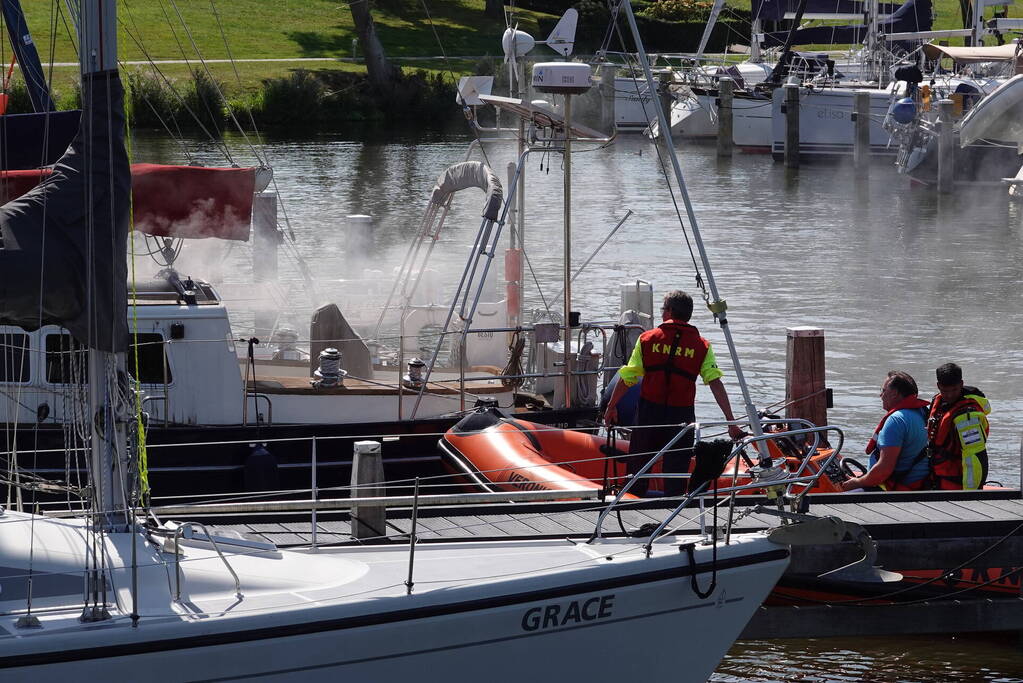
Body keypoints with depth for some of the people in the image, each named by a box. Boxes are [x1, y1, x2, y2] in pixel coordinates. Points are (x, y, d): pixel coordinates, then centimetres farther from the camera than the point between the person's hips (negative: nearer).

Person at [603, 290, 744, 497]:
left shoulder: (647, 339, 1)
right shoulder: (702, 346, -1)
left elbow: (627, 379, 1)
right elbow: (716, 384, -9)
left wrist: (611, 406, 13)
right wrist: (731, 422, -10)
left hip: (649, 412, 0)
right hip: (682, 415, 0)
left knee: (638, 465, 13)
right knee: (676, 471, 7)